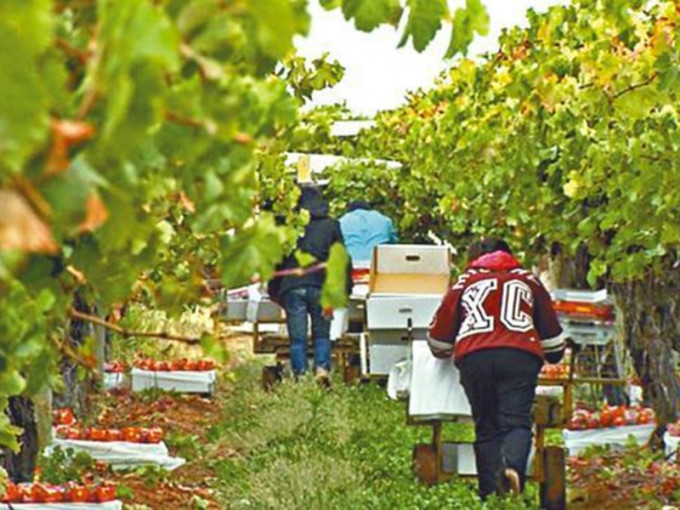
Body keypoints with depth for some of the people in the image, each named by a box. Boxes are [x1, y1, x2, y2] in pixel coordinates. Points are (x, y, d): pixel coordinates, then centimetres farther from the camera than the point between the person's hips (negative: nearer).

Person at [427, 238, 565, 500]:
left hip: (473, 358, 1)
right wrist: (553, 356, 51)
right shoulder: (528, 281, 26)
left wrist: (445, 352, 47)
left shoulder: (465, 282, 24)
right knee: (516, 421, -6)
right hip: (520, 355, -1)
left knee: (487, 428, 6)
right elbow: (552, 335, 30)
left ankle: (491, 496, -5)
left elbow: (439, 342, 25)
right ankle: (512, 465, -37)